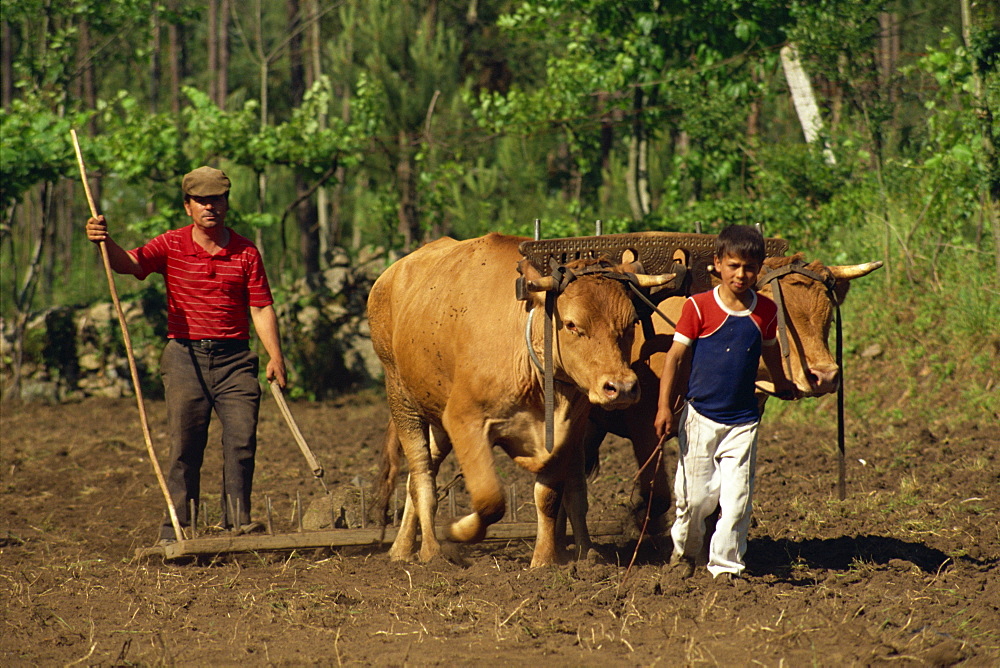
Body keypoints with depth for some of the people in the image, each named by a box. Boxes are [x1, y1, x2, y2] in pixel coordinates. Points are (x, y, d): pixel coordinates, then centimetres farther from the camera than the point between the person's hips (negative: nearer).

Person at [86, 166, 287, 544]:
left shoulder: (245, 252, 6)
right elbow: (129, 263, -14)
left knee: (242, 438, -4)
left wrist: (275, 355, -7)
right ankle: (176, 526, 2)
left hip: (234, 358, 1)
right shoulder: (171, 246, 2)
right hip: (185, 356, -1)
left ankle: (237, 519, 6)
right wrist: (105, 242, -35)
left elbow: (261, 307, 4)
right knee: (184, 444, -2)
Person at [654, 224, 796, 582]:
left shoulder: (766, 312, 2)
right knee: (697, 495, 3)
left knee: (737, 498, -4)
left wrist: (782, 385, 39)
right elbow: (675, 357, -6)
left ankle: (725, 565, 6)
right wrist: (664, 407, -11)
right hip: (700, 415, -2)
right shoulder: (699, 308, -8)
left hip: (743, 419, 2)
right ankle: (684, 549, 28)